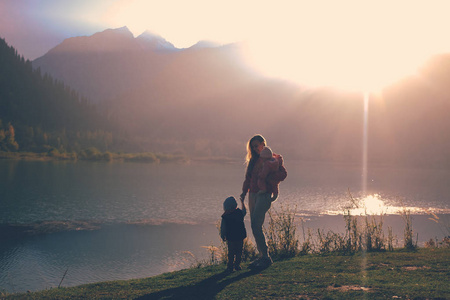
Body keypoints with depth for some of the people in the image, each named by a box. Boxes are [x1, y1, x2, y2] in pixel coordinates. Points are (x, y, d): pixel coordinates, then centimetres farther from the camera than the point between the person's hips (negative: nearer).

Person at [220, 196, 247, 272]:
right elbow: (244, 211, 21)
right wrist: (242, 202, 35)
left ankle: (230, 266, 10)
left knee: (231, 252, 9)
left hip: (230, 238, -1)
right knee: (239, 252, 12)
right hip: (240, 237, 1)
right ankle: (237, 265, 13)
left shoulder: (225, 217, -8)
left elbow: (222, 228, -3)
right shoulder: (240, 213, -4)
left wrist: (223, 237, 9)